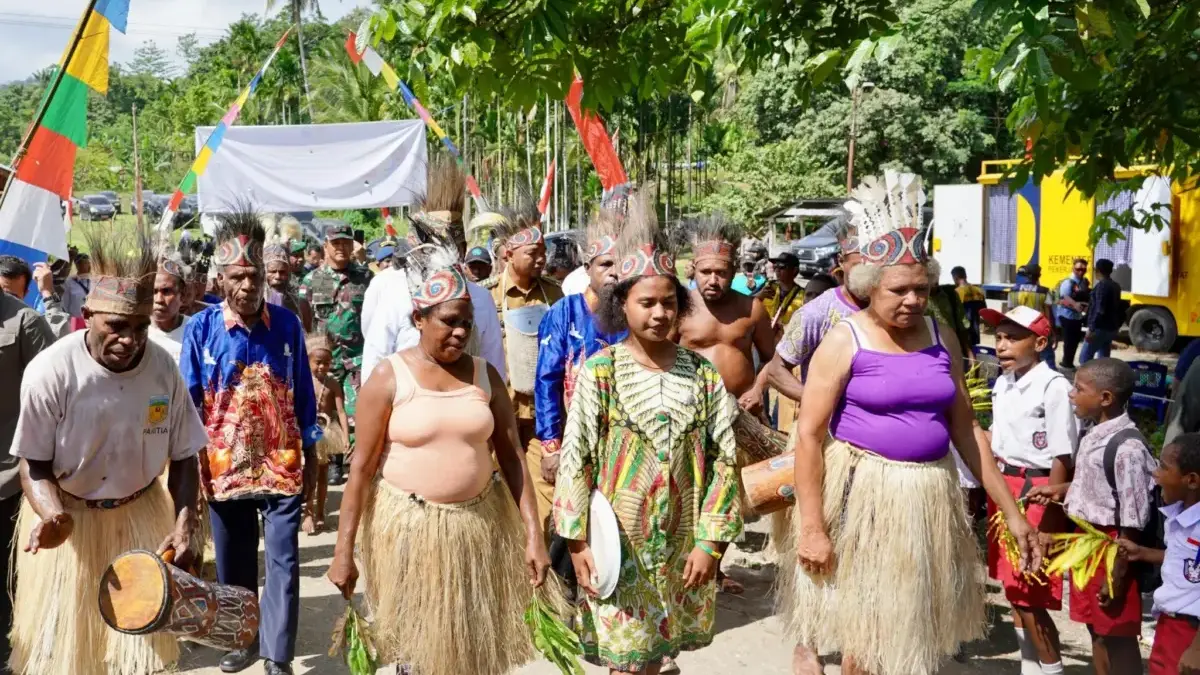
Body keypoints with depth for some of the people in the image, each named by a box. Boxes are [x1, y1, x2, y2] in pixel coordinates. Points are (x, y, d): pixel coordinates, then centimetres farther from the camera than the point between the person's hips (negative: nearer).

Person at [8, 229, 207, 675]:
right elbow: (34, 463, -12)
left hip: (141, 515, 2)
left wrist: (184, 525, -13)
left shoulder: (164, 368, -14)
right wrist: (51, 512, -31)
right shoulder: (50, 371, -22)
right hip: (69, 521, -2)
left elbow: (182, 457, -2)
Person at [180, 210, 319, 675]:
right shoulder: (200, 329, -6)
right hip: (225, 466, 1)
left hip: (281, 464, 0)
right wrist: (190, 460, -1)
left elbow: (303, 392, 3)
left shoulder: (287, 325, -4)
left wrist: (311, 449, 5)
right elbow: (188, 401, 0)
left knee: (283, 562, 0)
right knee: (233, 563, 15)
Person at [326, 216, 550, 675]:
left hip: (478, 525, 3)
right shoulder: (389, 377, -7)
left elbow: (512, 456, 4)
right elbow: (362, 466, -7)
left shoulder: (484, 376, 3)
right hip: (408, 527, -3)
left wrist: (533, 532, -1)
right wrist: (344, 549, -9)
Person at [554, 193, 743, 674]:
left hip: (682, 540, 3)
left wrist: (710, 541, -5)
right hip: (619, 537, -2)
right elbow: (575, 460, -6)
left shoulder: (702, 374, -1)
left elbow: (724, 460, 0)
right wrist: (577, 541, -9)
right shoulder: (599, 372, -7)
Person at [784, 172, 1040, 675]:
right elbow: (808, 433, -11)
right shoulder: (845, 340, -9)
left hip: (930, 497, 5)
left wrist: (1010, 510, 8)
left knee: (916, 632, 15)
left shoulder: (941, 338, 5)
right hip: (861, 495, -4)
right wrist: (811, 526, -16)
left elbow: (965, 426, 10)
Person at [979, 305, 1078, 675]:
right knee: (1013, 589, 16)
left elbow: (1062, 458, -16)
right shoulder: (1002, 384, 8)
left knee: (1030, 595, -4)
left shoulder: (1053, 387, -16)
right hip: (1003, 488, 9)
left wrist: (1047, 514, -16)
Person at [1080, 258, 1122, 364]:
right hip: (1111, 328, 9)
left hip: (1100, 328, -9)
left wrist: (1091, 329, -23)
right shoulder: (1115, 286, 14)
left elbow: (1100, 310, -23)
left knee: (1084, 358, -6)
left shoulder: (1101, 286, -15)